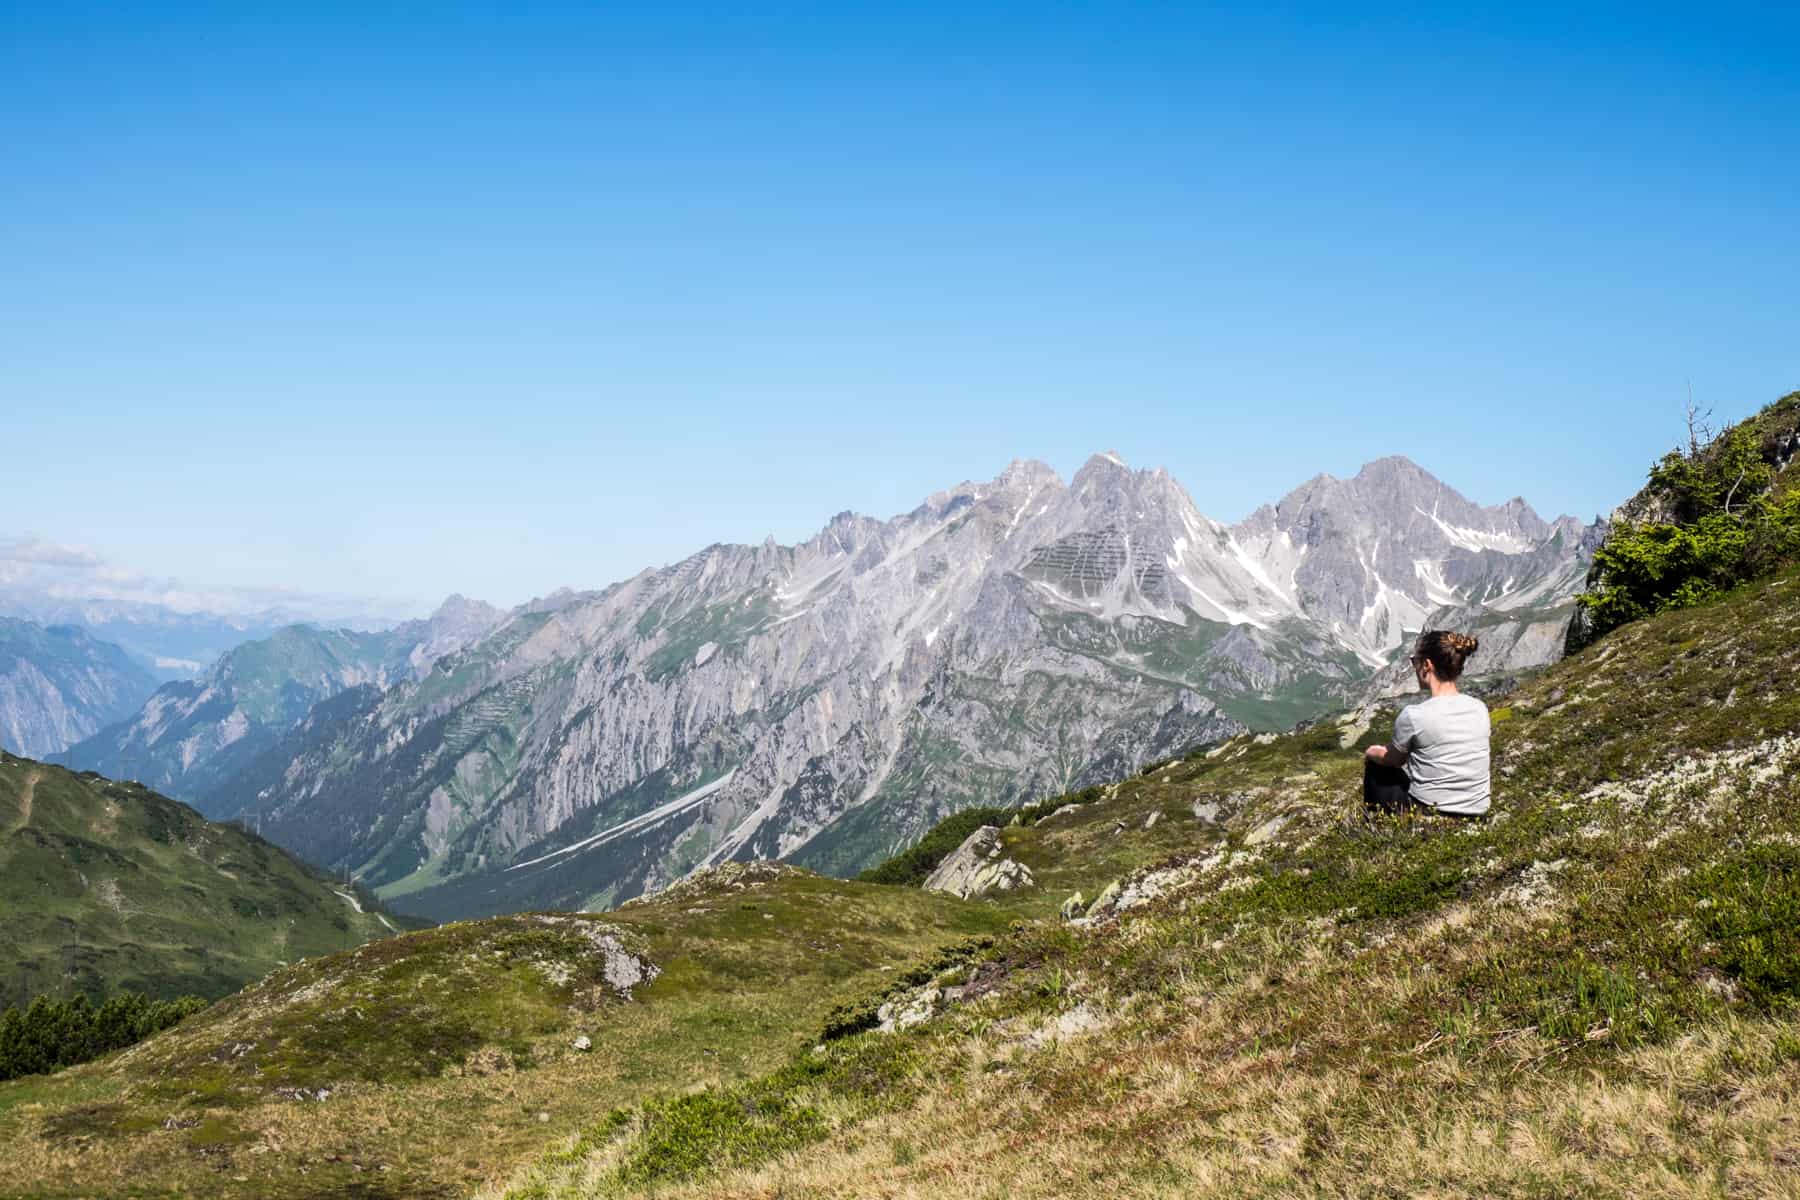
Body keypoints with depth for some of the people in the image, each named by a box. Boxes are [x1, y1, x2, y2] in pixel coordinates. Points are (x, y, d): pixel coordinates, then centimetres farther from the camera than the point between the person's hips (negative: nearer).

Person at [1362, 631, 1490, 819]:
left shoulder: (1413, 715, -18)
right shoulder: (1480, 709, -2)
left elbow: (1392, 759, 2)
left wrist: (1371, 753, 26)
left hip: (1429, 816, -5)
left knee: (1375, 767, 23)